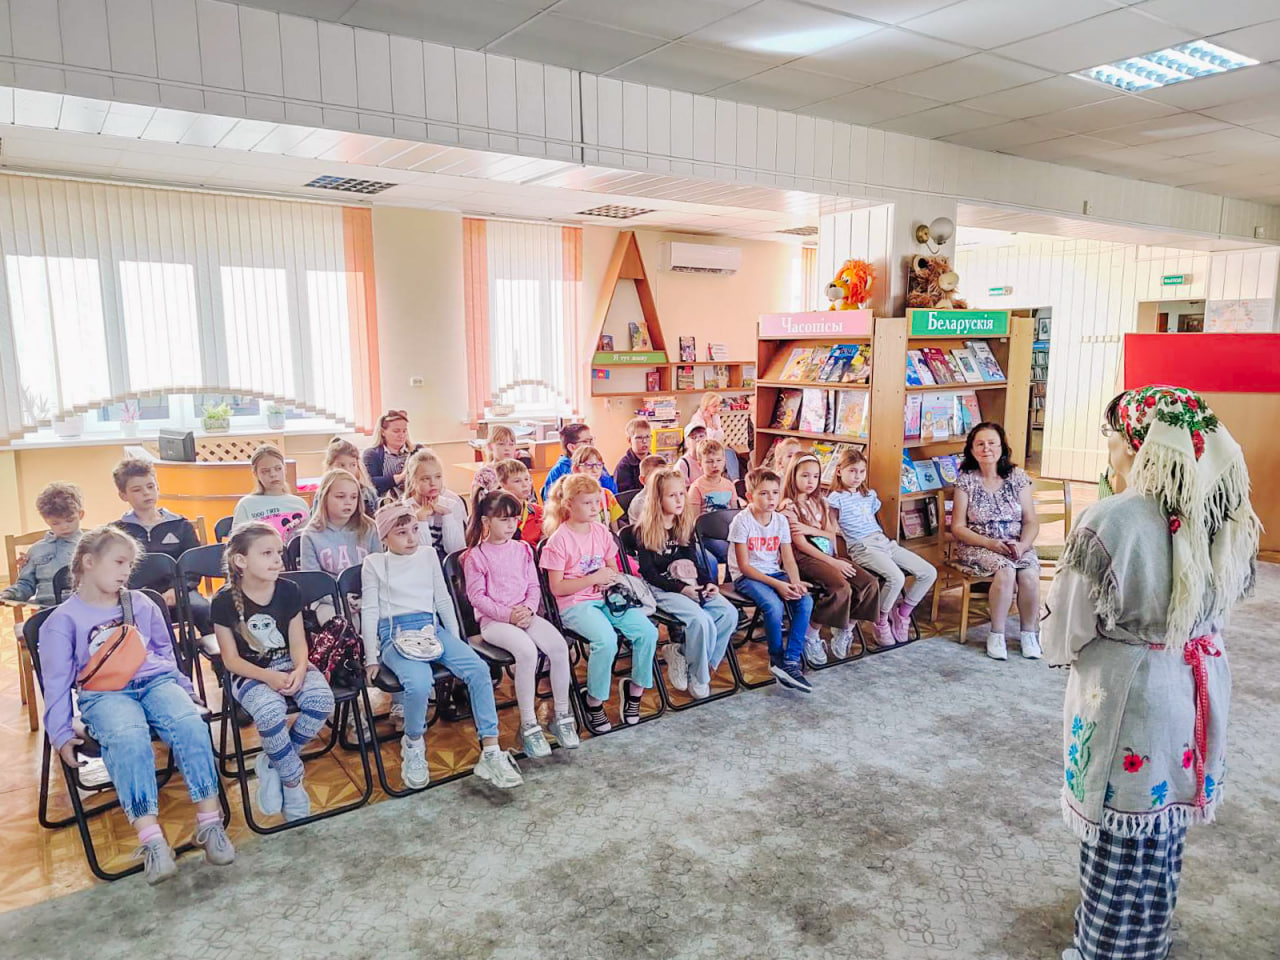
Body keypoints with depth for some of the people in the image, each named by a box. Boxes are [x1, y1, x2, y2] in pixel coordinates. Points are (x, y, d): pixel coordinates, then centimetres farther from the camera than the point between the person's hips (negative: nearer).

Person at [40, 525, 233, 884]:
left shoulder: (141, 604, 19)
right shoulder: (62, 620, 9)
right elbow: (57, 681, 6)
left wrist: (185, 690, 24)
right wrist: (61, 734, -2)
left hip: (157, 681, 3)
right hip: (104, 696, -2)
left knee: (190, 723, -31)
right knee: (129, 738, -37)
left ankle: (210, 824, -28)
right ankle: (151, 841, -39)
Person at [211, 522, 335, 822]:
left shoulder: (289, 591, -2)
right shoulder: (225, 601, -11)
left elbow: (298, 642, 1)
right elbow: (231, 659, -7)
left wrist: (300, 670, -21)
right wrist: (269, 677, -23)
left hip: (289, 665, 3)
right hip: (249, 673, -3)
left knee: (321, 699, -27)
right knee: (271, 711, -35)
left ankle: (272, 763, -4)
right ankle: (292, 781, -10)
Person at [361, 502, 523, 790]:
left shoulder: (428, 555, 16)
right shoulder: (374, 563, 7)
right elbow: (369, 611, 5)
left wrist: (456, 640, 14)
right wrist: (371, 657, 1)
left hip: (432, 628, 4)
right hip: (395, 634, -3)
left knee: (479, 669, -23)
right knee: (420, 682, -34)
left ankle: (490, 753, -18)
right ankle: (413, 745, -3)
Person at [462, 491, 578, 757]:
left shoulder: (523, 549, 14)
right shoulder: (476, 556, -1)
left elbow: (534, 586, 12)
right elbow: (477, 596, -6)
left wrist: (528, 609, -8)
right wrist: (507, 614, -16)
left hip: (525, 614, 5)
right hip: (493, 620, -5)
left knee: (559, 646, -22)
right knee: (527, 651, -33)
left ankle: (562, 715, -6)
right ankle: (528, 725, -21)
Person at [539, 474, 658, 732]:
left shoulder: (601, 531, 9)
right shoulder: (559, 540, -8)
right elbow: (556, 587, -10)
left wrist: (610, 579, -5)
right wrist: (594, 578, -16)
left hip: (606, 598, 6)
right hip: (575, 604, -6)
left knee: (648, 631, -16)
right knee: (606, 639, -33)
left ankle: (636, 687, 6)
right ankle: (594, 702, -11)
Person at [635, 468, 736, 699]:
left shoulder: (686, 524, 11)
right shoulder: (646, 531, -7)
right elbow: (648, 573, -10)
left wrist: (708, 583, -3)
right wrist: (680, 588, -19)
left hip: (690, 585, 6)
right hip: (661, 590, -6)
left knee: (729, 613, -17)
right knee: (701, 620, -30)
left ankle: (682, 654, -6)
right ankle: (698, 678, -8)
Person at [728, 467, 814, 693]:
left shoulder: (781, 520, 4)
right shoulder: (742, 521, -12)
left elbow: (788, 559, 3)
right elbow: (744, 566, -14)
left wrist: (796, 582, -18)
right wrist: (777, 584, -23)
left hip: (774, 573, 5)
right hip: (746, 577, -5)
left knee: (806, 601, -22)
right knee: (774, 605, -33)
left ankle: (791, 661, -17)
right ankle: (776, 658, -7)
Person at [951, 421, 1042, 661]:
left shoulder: (1018, 478, 4)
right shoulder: (966, 480, -1)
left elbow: (1031, 522, 3)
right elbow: (958, 527, -3)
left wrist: (1022, 545, -18)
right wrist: (990, 543, -17)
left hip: (1016, 545, 2)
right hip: (978, 545, -2)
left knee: (1030, 575, -28)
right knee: (1006, 571, -31)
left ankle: (1029, 632, -5)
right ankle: (997, 634, -13)